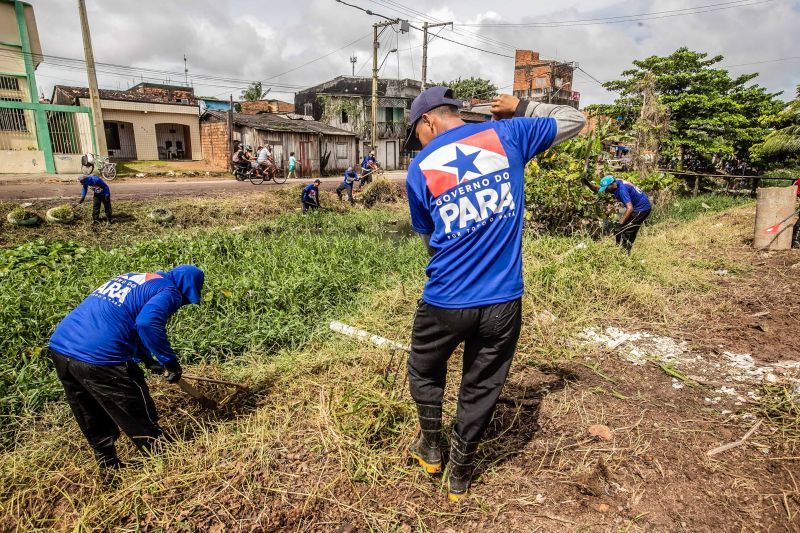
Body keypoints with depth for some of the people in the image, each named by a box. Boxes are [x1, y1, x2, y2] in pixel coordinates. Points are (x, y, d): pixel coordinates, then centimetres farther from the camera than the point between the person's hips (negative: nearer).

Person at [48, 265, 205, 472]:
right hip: (98, 359, -9)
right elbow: (147, 322, -24)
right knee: (141, 421, 10)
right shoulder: (170, 291, -4)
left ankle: (109, 467, 38)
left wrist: (147, 358, 33)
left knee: (93, 423, 24)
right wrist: (170, 361, -14)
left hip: (59, 346, 9)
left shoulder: (132, 277, 23)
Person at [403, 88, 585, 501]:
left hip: (445, 302, -1)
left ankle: (430, 449, 46)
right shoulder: (507, 134, 2)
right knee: (481, 390, 19)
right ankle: (459, 477, 38)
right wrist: (521, 107, 23)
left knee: (425, 371, 28)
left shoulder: (419, 169, 0)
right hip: (503, 302, 2)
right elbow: (574, 120, 16)